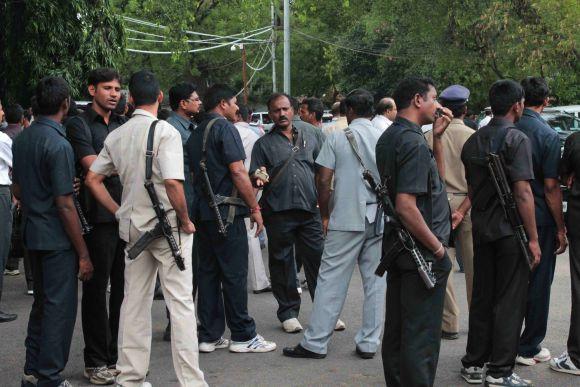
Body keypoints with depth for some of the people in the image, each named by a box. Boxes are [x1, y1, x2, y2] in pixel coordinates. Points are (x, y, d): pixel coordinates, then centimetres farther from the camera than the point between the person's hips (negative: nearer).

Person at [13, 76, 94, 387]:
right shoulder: (58, 144, -17)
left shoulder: (22, 139, 7)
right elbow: (64, 205, -19)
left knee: (42, 303, 18)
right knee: (60, 308, 0)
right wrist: (83, 254, -15)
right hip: (57, 239, -8)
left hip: (33, 235, 8)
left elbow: (17, 189, 16)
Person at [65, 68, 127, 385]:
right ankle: (95, 361, 11)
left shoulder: (123, 125, 17)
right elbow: (93, 166, -14)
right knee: (97, 289, 2)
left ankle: (120, 355, 20)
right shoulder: (80, 124, -2)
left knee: (125, 287, 10)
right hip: (99, 216, -5)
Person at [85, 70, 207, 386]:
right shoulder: (165, 131, -12)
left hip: (132, 226, 6)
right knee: (180, 303, -1)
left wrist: (119, 212, 14)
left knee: (134, 302, 13)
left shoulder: (116, 136, 6)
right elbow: (173, 183, -22)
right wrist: (185, 220, -10)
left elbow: (92, 179, 10)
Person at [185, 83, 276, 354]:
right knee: (234, 275, -3)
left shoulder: (196, 134, 16)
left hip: (203, 212, 8)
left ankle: (209, 336, 13)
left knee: (208, 273, 10)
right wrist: (255, 208, -11)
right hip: (227, 212, -8)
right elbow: (237, 172, -15)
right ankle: (243, 336, 3)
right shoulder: (224, 127, -9)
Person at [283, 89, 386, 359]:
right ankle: (369, 343, 11)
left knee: (331, 280, 1)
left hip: (346, 220, -3)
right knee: (376, 282, 8)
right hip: (380, 220, 3)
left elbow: (323, 180, -5)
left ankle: (315, 342, 5)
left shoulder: (337, 139, -2)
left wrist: (325, 215, 6)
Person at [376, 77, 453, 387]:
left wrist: (437, 137, 8)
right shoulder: (414, 143, -19)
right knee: (421, 337, -2)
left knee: (396, 331, 17)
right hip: (422, 256, -10)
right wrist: (437, 247, -17)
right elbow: (406, 207, -27)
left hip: (396, 246, 10)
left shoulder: (388, 137, 11)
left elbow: (437, 176, 19)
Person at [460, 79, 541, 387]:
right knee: (509, 301, 1)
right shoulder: (517, 139, -13)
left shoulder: (473, 141, 9)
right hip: (510, 230, -7)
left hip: (481, 230, 7)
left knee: (481, 297, 14)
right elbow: (522, 192, -19)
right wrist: (533, 238, -15)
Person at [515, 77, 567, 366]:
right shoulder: (547, 135, -14)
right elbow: (551, 186, -15)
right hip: (539, 220, -5)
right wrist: (561, 229, -7)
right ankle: (528, 348, 13)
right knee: (538, 283, 7)